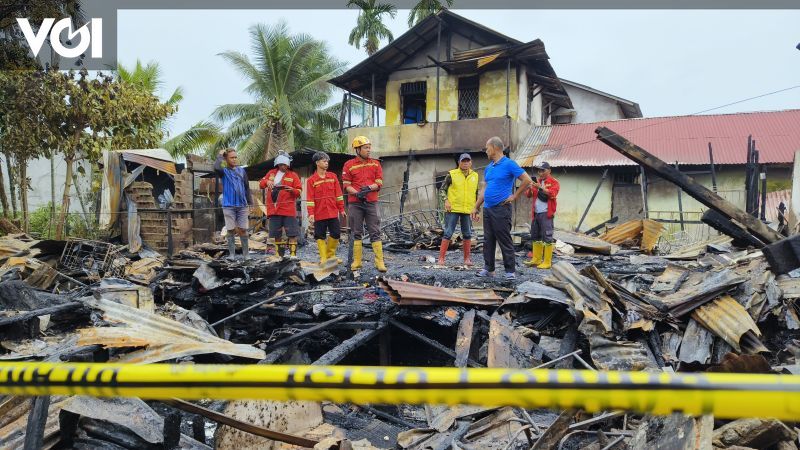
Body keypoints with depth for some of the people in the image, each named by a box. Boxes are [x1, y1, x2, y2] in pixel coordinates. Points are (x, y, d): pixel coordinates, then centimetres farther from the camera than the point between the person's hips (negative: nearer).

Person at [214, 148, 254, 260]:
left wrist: (250, 203, 10)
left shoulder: (241, 170, 9)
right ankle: (231, 254, 9)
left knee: (243, 230, 5)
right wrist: (220, 155, -9)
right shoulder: (224, 171, 0)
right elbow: (216, 168, -25)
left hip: (242, 205, 2)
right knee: (231, 230, 2)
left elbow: (247, 188, 13)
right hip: (229, 206, -2)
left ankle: (246, 254, 11)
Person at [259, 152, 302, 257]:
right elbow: (261, 184, 13)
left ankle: (293, 254, -1)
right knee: (276, 234, 10)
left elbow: (299, 191, 0)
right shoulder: (271, 173, 13)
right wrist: (267, 182, -8)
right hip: (274, 209, 3)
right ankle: (279, 255, 21)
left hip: (288, 209, -3)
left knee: (292, 234, -6)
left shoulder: (293, 175, 3)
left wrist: (292, 190, -21)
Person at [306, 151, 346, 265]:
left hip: (333, 213, 3)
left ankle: (331, 254, 21)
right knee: (320, 236, 3)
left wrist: (341, 209, 6)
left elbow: (338, 194, 8)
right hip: (319, 214, -2)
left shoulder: (333, 176, 7)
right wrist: (311, 214, -12)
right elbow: (310, 199, -4)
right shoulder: (311, 180, -1)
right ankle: (323, 258, 12)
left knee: (336, 234, 4)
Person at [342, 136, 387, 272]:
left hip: (371, 202, 1)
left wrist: (369, 188, -16)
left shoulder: (375, 163, 8)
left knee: (375, 232, -1)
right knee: (356, 233, 5)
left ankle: (379, 262, 0)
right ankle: (357, 261, 13)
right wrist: (357, 193, -19)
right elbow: (346, 185, -3)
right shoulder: (349, 165, 2)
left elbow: (379, 183, 3)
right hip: (355, 203, -1)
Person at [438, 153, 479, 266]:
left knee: (467, 235, 8)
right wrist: (446, 200, -13)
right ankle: (441, 258, 1)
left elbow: (476, 193, 17)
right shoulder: (451, 174, -3)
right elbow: (443, 189, 2)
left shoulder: (475, 176, 9)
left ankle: (467, 259, 18)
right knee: (448, 233, -4)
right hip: (453, 209, -4)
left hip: (468, 210, 4)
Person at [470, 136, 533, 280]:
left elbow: (528, 181, -11)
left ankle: (510, 271, 3)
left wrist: (514, 196, -8)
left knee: (505, 241, -4)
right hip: (487, 208, 8)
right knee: (488, 241, 11)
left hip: (501, 208, -8)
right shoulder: (488, 167, 15)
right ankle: (489, 269, 20)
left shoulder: (509, 164, -8)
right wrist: (476, 207, 17)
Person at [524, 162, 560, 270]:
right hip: (536, 213, 7)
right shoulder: (537, 181, 18)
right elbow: (528, 195, 13)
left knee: (547, 237, -7)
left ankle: (547, 262, -5)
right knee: (535, 236, 12)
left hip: (546, 213, -7)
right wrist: (530, 189, -9)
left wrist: (541, 187, -26)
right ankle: (536, 259, 21)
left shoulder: (554, 182, 0)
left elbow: (552, 194, -17)